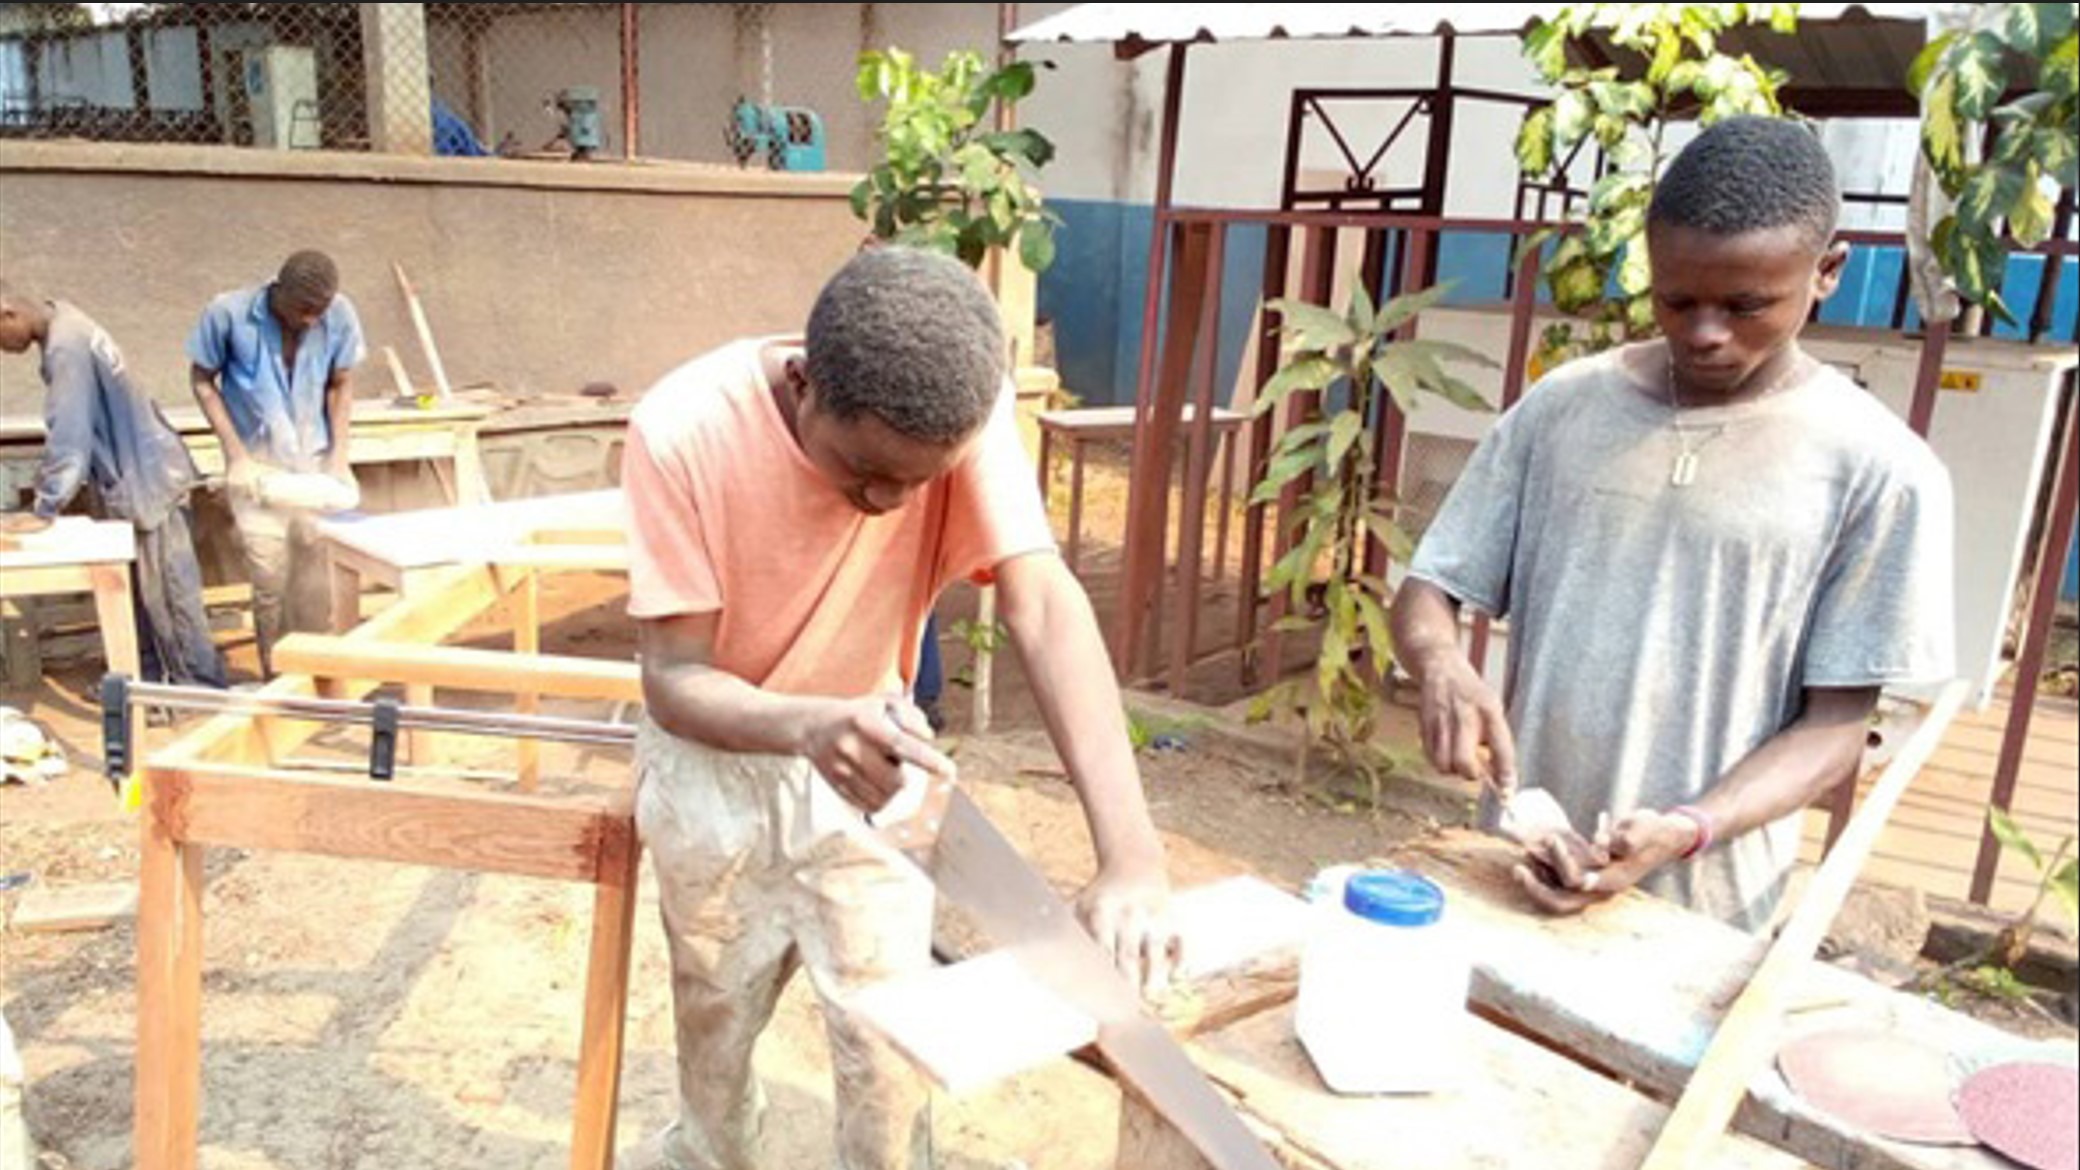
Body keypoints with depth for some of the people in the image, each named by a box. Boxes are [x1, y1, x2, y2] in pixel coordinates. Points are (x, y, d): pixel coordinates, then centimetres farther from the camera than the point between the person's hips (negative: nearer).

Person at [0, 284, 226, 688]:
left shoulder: (66, 346, -24)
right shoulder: (64, 324, 6)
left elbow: (67, 434, -26)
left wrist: (44, 510, -21)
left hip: (146, 480, -10)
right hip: (130, 477, 10)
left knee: (168, 594, -2)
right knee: (134, 590, 16)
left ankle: (200, 690, 6)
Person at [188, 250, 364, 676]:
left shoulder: (339, 315, -11)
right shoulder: (229, 313, -16)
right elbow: (203, 381, -3)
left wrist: (339, 455, -4)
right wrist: (237, 454, -10)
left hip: (315, 462, 2)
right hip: (258, 466, -2)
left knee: (316, 583, 2)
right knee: (270, 582, -2)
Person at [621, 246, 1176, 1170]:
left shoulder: (962, 412, -28)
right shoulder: (682, 434, -31)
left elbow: (1044, 607, -37)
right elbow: (674, 679, -28)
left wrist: (1129, 853, -48)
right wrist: (810, 727, -50)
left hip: (869, 743, 1)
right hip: (711, 755, 0)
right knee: (714, 1005, 19)